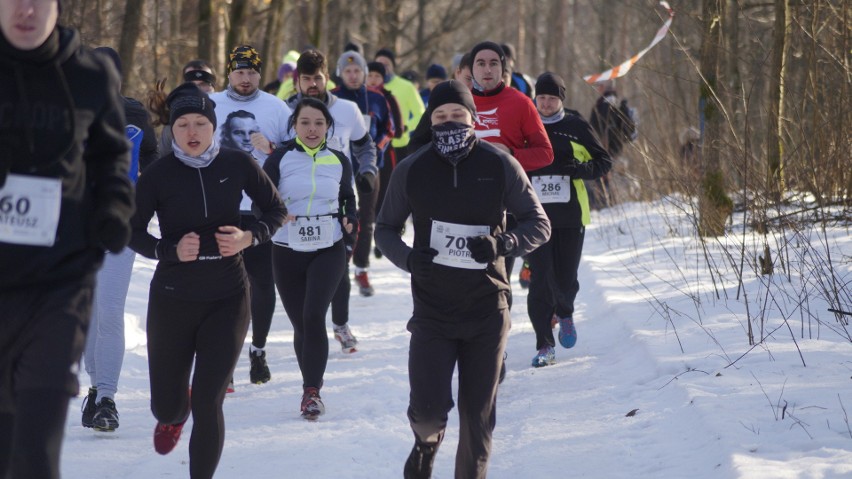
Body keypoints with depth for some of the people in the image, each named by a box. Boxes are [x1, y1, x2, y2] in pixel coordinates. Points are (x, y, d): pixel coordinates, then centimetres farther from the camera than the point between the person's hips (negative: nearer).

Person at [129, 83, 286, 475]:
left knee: (207, 404, -10)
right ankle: (173, 416, 50)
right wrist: (171, 251, -19)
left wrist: (250, 237, -12)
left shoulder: (237, 165, -6)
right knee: (166, 405, 10)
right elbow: (133, 232, -2)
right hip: (172, 299, 0)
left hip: (227, 299, 0)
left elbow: (276, 210, 7)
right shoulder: (159, 174, -9)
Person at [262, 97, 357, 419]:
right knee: (300, 323, 4)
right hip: (287, 251, 0)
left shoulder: (339, 162, 5)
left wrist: (350, 220, 0)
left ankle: (311, 391, -12)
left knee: (313, 316, -18)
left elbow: (348, 198, 20)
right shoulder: (280, 159, -2)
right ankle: (312, 388, 22)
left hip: (329, 250, 0)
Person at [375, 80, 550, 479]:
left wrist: (502, 244, -17)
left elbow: (539, 224, 3)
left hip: (487, 311, 0)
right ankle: (427, 442, 25)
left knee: (478, 416, 5)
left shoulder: (500, 166, -3)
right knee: (429, 409, -11)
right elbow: (385, 229, 11)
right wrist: (407, 258, -11)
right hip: (432, 311, 0)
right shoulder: (411, 170, -1)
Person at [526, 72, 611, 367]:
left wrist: (580, 169, -14)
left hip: (570, 214, 0)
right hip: (535, 214, 0)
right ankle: (544, 346, 0)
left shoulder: (576, 126, 3)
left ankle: (565, 314, 38)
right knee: (540, 281, -8)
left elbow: (603, 162, 7)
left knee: (566, 279, 3)